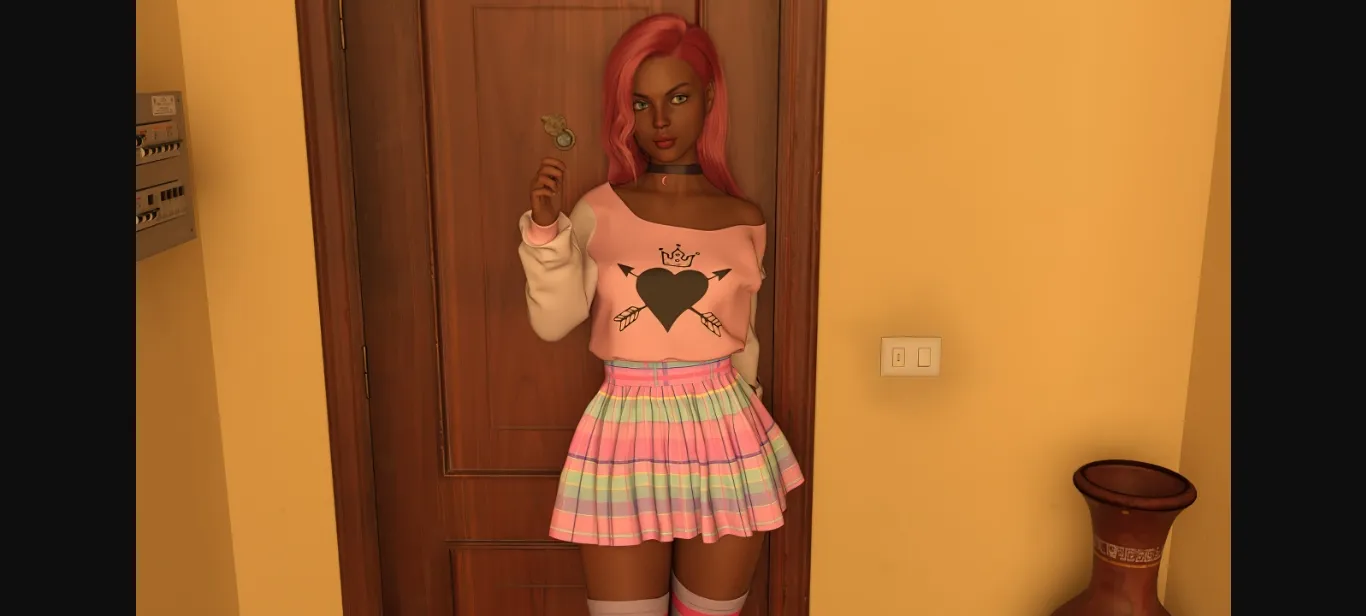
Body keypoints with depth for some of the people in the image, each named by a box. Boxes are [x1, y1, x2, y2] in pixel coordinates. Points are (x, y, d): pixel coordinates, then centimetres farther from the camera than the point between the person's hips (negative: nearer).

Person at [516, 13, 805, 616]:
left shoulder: (744, 222, 2)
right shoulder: (599, 211, 0)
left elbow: (741, 339, 11)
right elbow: (553, 321, -7)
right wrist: (546, 229, -18)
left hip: (723, 435, 1)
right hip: (626, 435, -1)